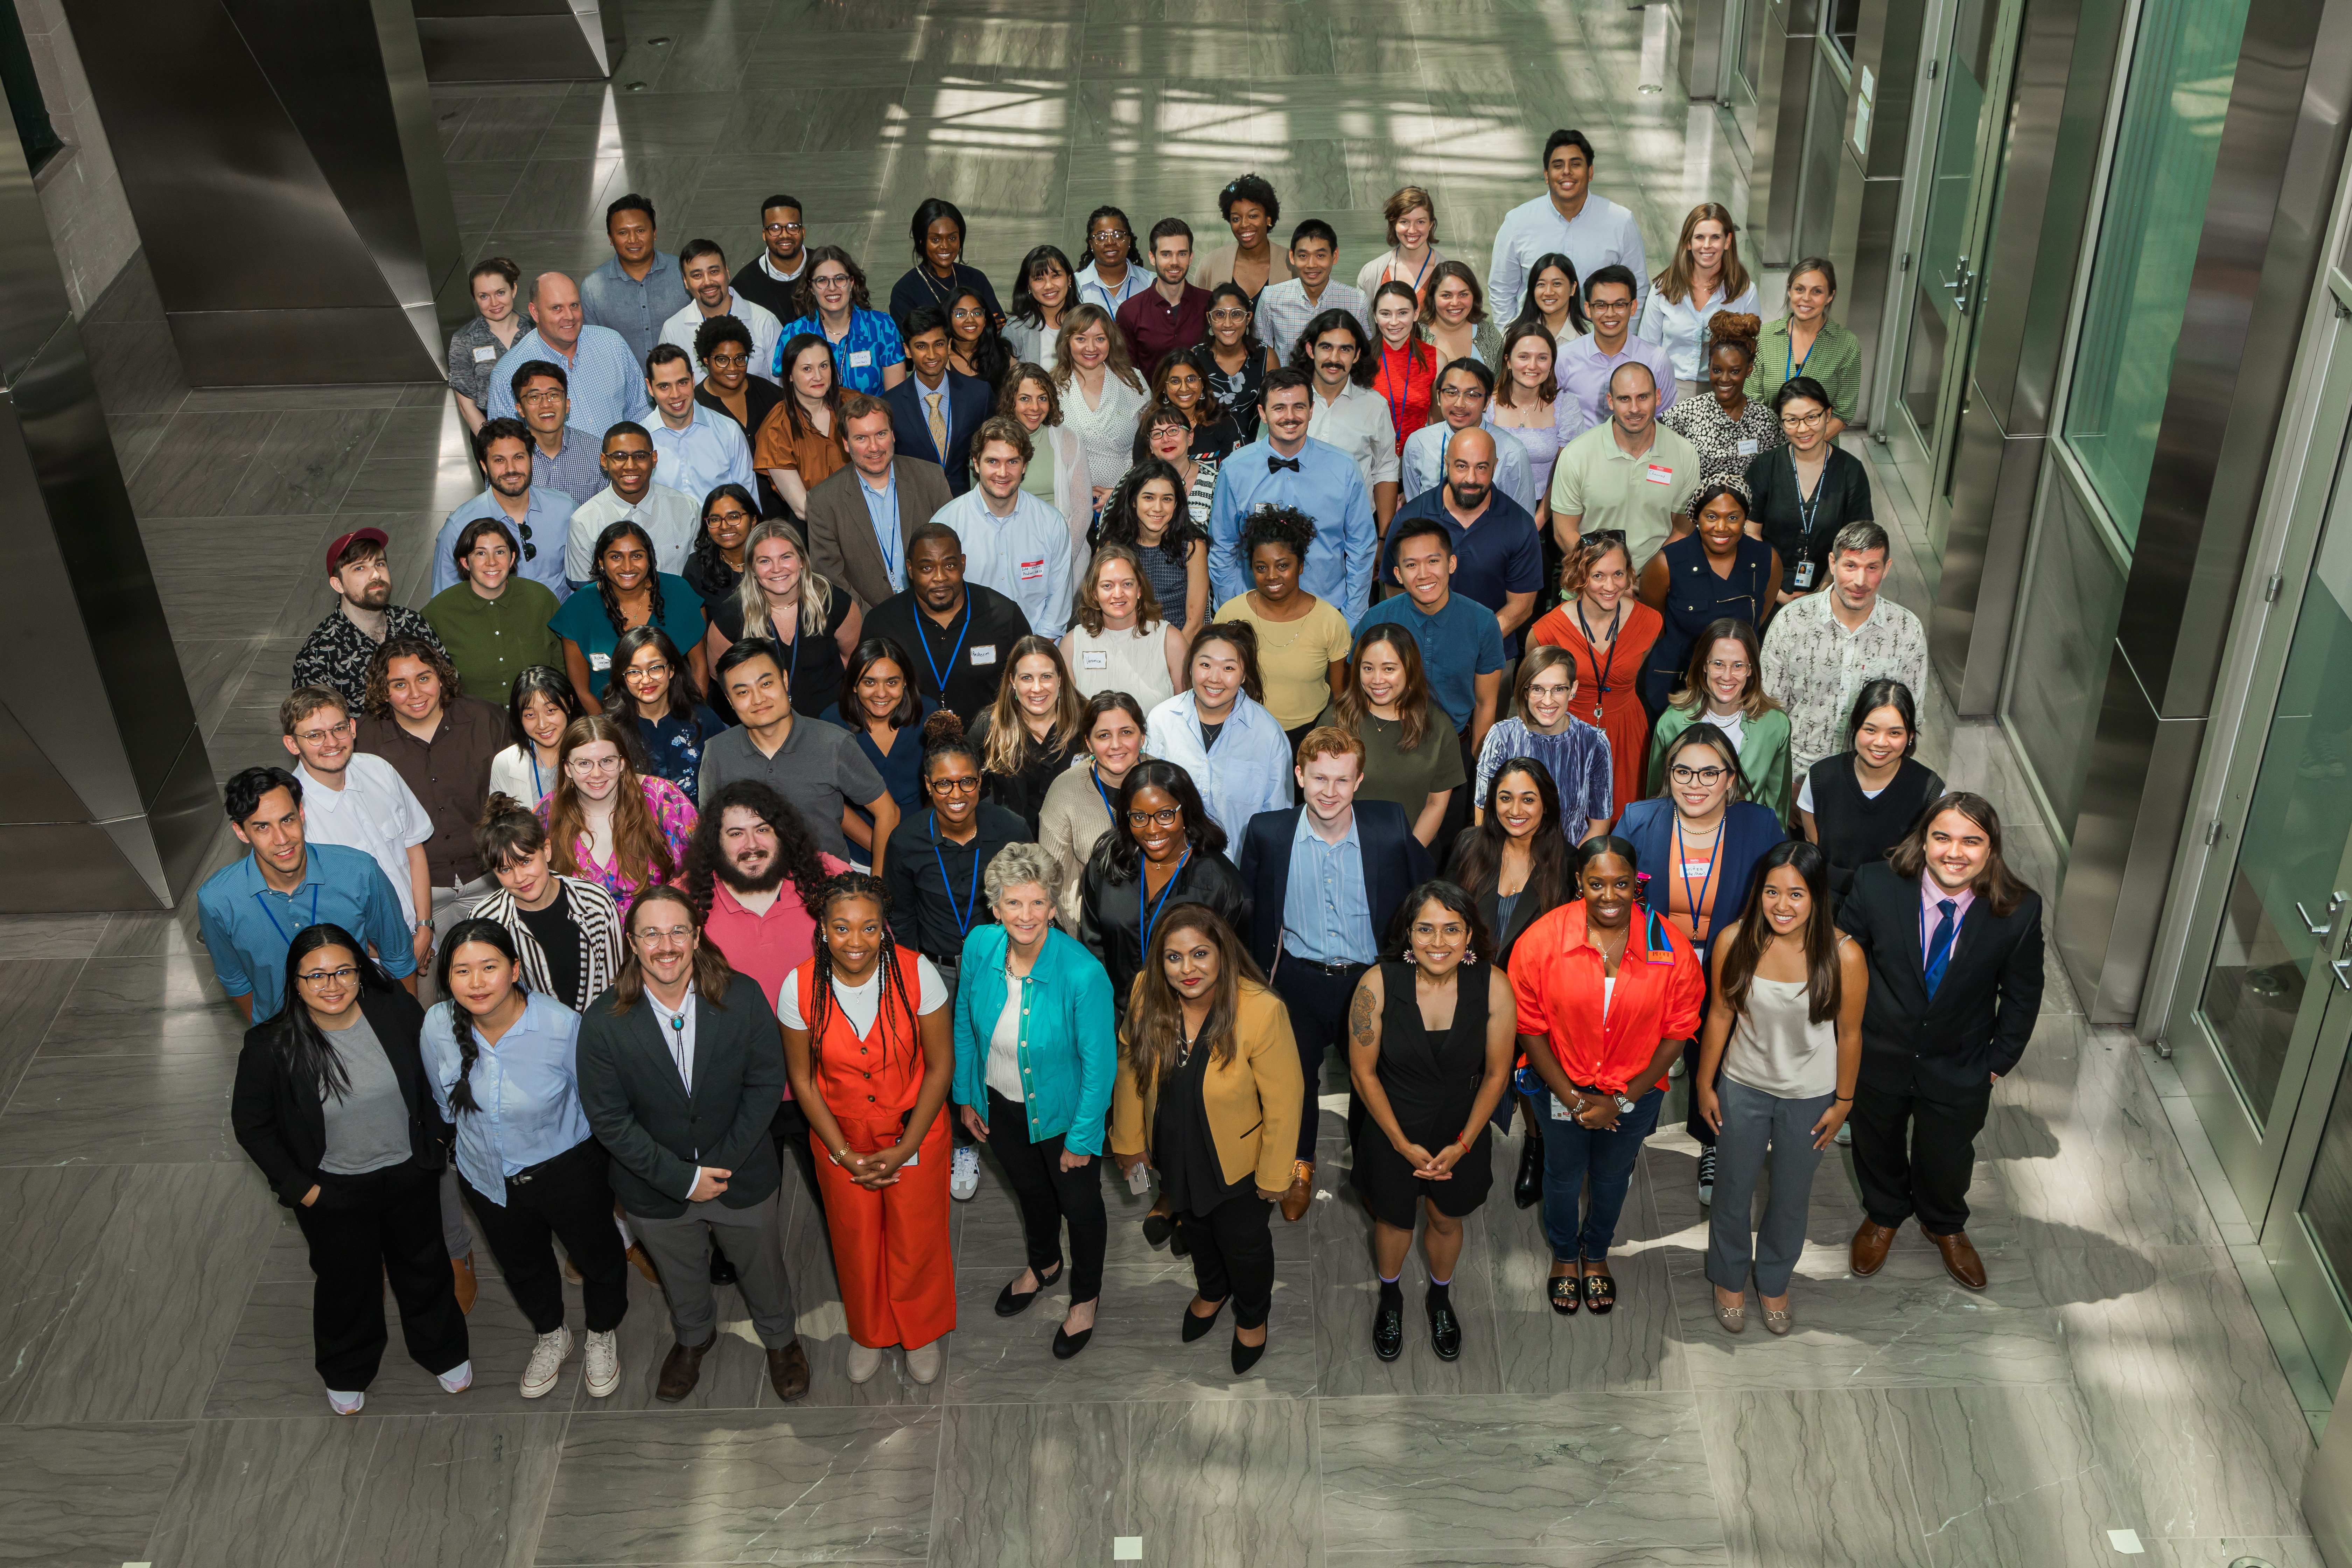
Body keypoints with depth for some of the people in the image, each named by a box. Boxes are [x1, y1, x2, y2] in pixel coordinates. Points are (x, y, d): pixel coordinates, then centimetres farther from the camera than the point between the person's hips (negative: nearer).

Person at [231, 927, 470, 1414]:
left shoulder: (397, 1011, -19)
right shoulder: (271, 1045, -24)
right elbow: (251, 1124, -11)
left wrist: (438, 1134, 3)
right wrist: (298, 1186, -10)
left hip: (409, 1173, 2)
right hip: (333, 1191, -2)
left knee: (424, 1267, 24)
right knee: (346, 1281, 21)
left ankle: (443, 1351, 53)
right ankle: (347, 1373, 51)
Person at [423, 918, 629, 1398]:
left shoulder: (563, 1026, -30)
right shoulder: (438, 1026, -20)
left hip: (568, 1171, -3)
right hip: (488, 1179, 3)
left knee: (597, 1256, 21)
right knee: (522, 1266, 28)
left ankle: (602, 1335, 53)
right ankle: (550, 1335, 59)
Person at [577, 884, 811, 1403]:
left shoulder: (743, 997, -20)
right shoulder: (604, 1022, -21)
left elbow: (766, 1084, -12)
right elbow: (609, 1119, -16)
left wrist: (722, 1164, -17)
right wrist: (682, 1179, -19)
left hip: (742, 1179, 0)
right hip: (658, 1191, 0)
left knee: (763, 1268, 24)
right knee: (681, 1280, 27)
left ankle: (779, 1339, 55)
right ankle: (694, 1338, 60)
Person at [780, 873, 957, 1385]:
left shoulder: (918, 974, -22)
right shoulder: (801, 987, -19)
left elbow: (940, 1065, -12)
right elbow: (802, 1078, -6)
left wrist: (904, 1149, -14)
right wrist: (844, 1154, -9)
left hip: (915, 1132, -1)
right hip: (840, 1135, 1)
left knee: (917, 1240, 11)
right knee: (856, 1241, 18)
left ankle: (922, 1332, 42)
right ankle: (868, 1332, 47)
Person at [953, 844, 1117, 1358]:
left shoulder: (1083, 973, -34)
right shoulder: (979, 947, -20)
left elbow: (1100, 1063, -22)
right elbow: (965, 1023, -1)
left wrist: (1081, 1138, -16)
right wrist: (967, 1095, 5)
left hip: (1061, 1111, -4)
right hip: (1000, 1104, 4)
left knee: (1080, 1204, 20)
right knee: (1029, 1189, 30)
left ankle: (1086, 1296, 48)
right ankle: (1044, 1265, 60)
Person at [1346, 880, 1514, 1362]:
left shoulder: (1493, 986, -23)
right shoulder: (1378, 984, -26)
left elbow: (1496, 1073, -9)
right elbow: (1363, 1072, -14)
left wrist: (1463, 1144, -10)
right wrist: (1403, 1144, -12)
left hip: (1460, 1130, 1)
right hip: (1393, 1129, -1)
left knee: (1446, 1220, 24)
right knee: (1394, 1219, 22)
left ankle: (1440, 1299, 55)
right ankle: (1390, 1298, 54)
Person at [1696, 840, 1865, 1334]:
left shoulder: (1844, 956, -24)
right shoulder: (1735, 942, -20)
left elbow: (1849, 1033, -10)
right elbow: (1720, 1015, -6)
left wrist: (1843, 1102, -1)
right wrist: (1705, 1085, 3)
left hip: (1809, 1097, -1)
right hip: (1742, 1088, 1)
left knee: (1791, 1199, 20)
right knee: (1733, 1192, 19)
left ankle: (1774, 1281, 48)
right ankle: (1729, 1278, 47)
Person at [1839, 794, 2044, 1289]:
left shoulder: (2019, 910, -22)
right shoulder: (1876, 884, -23)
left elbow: (2022, 996, -7)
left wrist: (1999, 1062, -2)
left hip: (1958, 1067, 0)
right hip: (1878, 1056, 0)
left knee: (1947, 1156, 23)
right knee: (1878, 1145, 26)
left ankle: (1946, 1227, 57)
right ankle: (1883, 1216, 58)